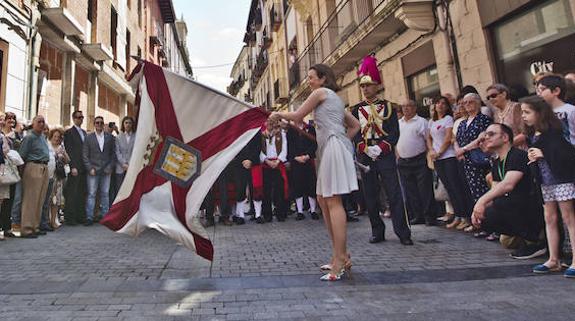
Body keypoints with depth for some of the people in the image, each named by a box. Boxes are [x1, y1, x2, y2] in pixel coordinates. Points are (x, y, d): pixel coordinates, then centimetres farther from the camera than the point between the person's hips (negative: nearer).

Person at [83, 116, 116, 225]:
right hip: (93, 170, -1)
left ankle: (105, 216, 13)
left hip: (106, 171, 1)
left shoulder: (110, 137, 8)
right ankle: (89, 217, 4)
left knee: (105, 194, 6)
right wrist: (90, 168, -6)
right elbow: (85, 155, 3)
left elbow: (113, 153, 7)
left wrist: (110, 167, -3)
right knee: (91, 194, -1)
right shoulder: (89, 138, 5)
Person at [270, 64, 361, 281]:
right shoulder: (335, 98, 28)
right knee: (322, 199, 9)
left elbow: (297, 116, 1)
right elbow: (355, 125, 26)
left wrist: (278, 114, 16)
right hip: (330, 148, 9)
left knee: (333, 200, -14)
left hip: (333, 146, -9)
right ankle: (341, 255, 13)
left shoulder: (321, 92, 3)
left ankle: (340, 259, -14)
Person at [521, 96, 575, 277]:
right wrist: (532, 157, -7)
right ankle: (553, 260, 19)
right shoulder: (532, 136, 9)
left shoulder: (553, 132, -14)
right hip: (546, 181, 8)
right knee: (549, 219, 11)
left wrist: (543, 154, -21)